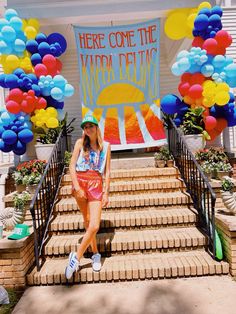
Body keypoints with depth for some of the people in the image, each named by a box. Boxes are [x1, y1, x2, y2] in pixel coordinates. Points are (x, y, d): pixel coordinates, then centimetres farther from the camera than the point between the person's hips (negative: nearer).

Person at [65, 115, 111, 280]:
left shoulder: (106, 145, 6)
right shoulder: (80, 143, 5)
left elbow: (107, 171, 5)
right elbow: (72, 165, -1)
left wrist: (106, 192, 1)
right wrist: (76, 186, -12)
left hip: (96, 184, 0)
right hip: (80, 183, 0)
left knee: (94, 225, -10)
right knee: (88, 221, 8)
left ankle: (76, 257, 9)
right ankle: (96, 254, 27)